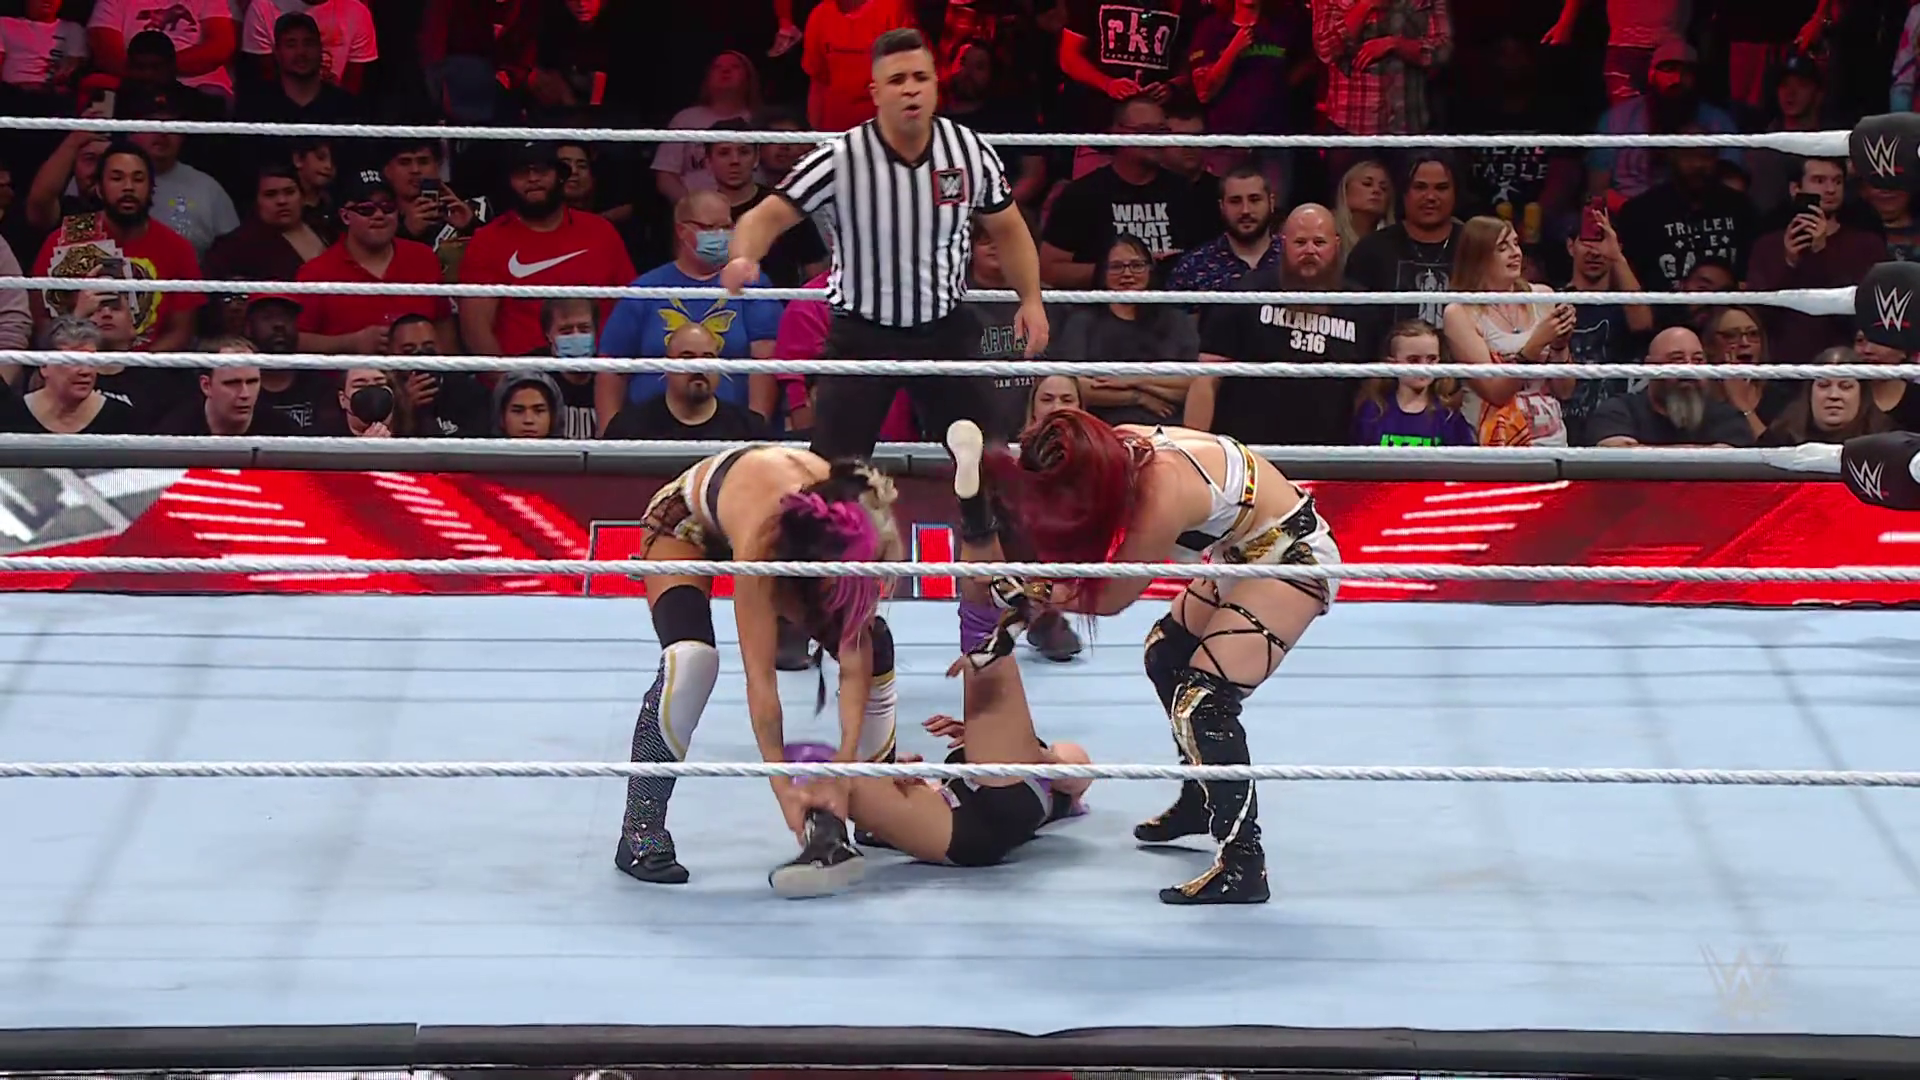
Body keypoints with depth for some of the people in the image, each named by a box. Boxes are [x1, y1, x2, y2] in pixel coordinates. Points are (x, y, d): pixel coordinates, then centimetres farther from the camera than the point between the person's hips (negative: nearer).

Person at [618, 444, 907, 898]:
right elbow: (760, 678, -40)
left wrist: (849, 755, -31)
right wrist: (783, 789, -38)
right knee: (690, 659, -30)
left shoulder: (856, 525, -34)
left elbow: (854, 658, -25)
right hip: (686, 523, -5)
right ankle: (640, 835, -20)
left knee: (873, 645, -7)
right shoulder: (760, 540, -46)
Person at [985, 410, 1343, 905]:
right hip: (1246, 548, 10)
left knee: (1203, 703, -16)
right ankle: (1200, 799, 40)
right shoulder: (1122, 447, -12)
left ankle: (1243, 866, -12)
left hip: (1292, 557, -10)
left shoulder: (1163, 494, -33)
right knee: (1166, 657, 23)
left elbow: (1112, 597, -21)